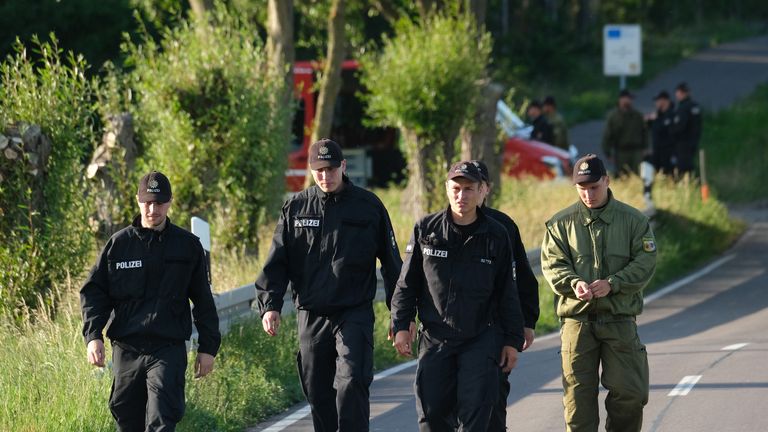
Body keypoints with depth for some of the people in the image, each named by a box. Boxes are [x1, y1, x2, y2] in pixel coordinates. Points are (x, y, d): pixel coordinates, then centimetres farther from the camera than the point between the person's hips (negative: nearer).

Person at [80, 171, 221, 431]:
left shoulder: (188, 246, 5)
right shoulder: (119, 244, 6)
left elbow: (203, 300, 11)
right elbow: (93, 292, 6)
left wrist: (208, 347, 8)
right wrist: (93, 336, -8)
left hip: (169, 350, -2)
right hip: (126, 349, 2)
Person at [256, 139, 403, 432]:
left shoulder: (369, 206, 2)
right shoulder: (296, 207, 6)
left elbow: (391, 262, 7)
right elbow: (277, 262, 6)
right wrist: (270, 304, -8)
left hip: (355, 314, -3)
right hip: (311, 316, 3)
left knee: (351, 384, -17)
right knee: (317, 392, 6)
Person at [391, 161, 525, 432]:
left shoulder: (496, 236, 1)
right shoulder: (426, 229, 2)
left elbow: (507, 293, 6)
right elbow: (407, 284, 7)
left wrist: (513, 340, 4)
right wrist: (401, 326, -1)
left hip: (481, 340, -1)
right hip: (435, 337, 1)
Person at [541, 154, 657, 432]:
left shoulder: (633, 221, 5)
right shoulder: (561, 223, 7)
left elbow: (644, 263, -2)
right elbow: (552, 264, 0)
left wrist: (612, 283, -17)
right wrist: (573, 283, -21)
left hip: (620, 318, 0)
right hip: (577, 318, 0)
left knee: (630, 393, -3)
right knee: (578, 397, 0)